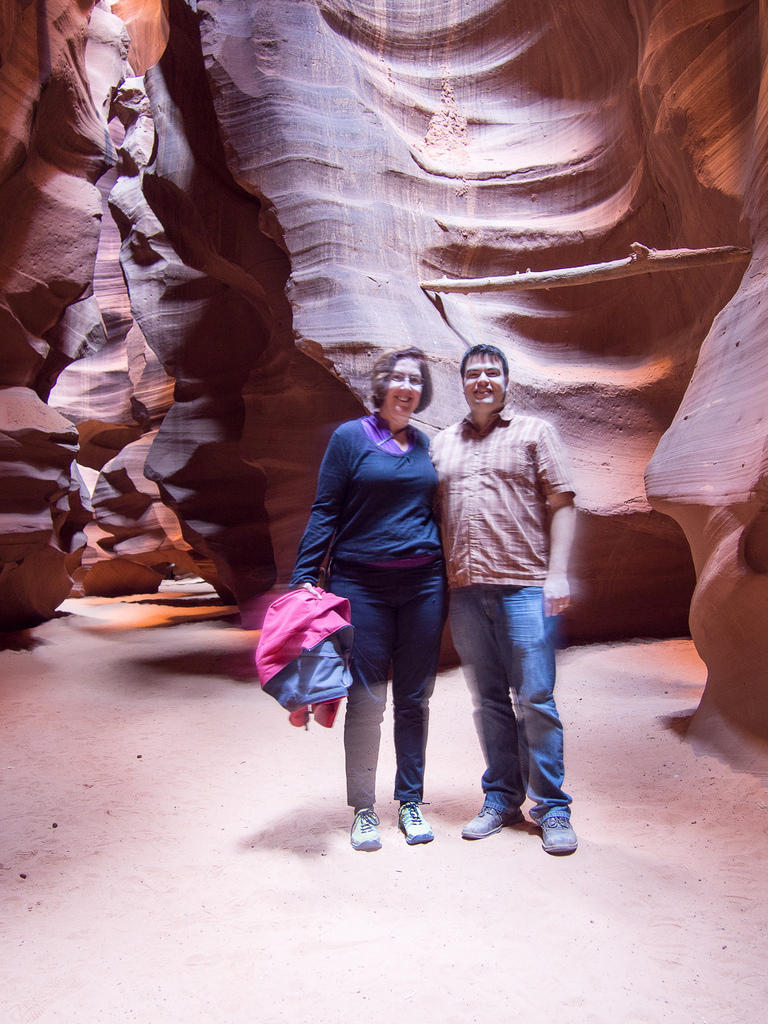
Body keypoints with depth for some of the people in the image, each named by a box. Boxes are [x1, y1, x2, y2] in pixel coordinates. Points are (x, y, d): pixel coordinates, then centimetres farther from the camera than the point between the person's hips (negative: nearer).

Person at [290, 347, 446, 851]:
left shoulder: (427, 445, 12)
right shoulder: (350, 437, 0)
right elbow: (325, 512, -2)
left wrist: (446, 581, 13)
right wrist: (305, 576, -9)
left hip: (423, 584, 4)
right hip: (362, 583, -3)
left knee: (415, 698, 9)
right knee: (367, 699, 1)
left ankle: (411, 801, 25)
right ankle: (363, 810, 18)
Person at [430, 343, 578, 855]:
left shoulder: (535, 431, 7)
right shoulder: (442, 443, 17)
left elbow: (561, 505, 1)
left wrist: (557, 572, -9)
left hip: (524, 586, -3)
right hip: (465, 590, 4)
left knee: (535, 699, -2)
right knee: (489, 700, 10)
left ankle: (553, 809, 11)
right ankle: (501, 799, 23)